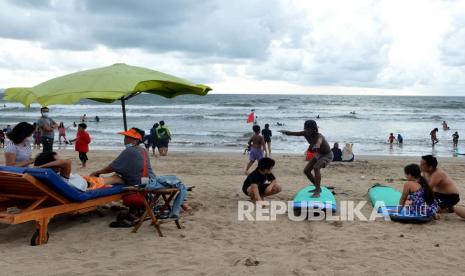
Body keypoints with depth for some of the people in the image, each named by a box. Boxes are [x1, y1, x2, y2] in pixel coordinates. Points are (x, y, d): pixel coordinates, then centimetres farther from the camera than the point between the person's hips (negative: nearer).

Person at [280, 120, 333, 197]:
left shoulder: (318, 136, -35)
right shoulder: (305, 133, -16)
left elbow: (319, 141, -59)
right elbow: (294, 133, -23)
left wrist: (316, 146, -83)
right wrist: (286, 132, -45)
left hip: (327, 155, -8)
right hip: (318, 154, 8)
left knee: (316, 167, -31)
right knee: (306, 170, 4)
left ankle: (317, 192, -29)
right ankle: (318, 188, 23)